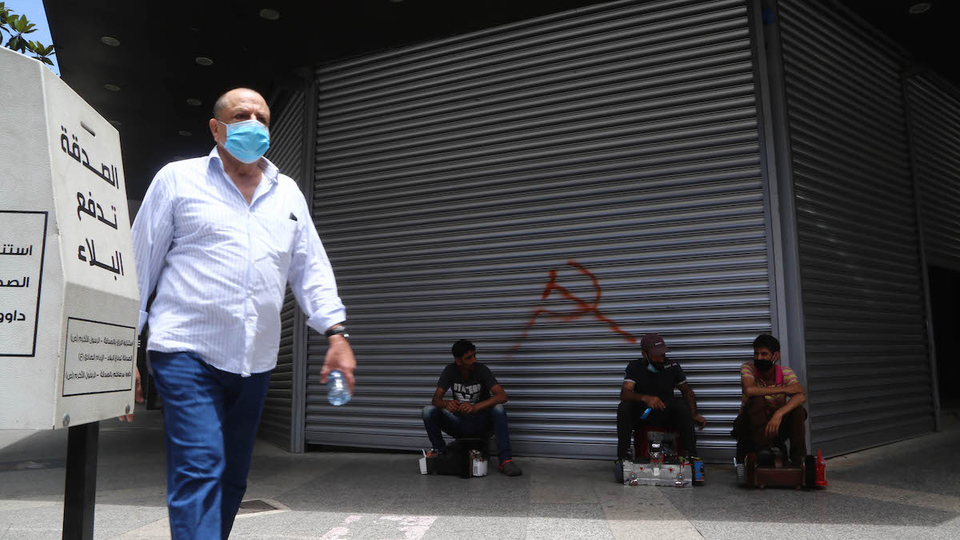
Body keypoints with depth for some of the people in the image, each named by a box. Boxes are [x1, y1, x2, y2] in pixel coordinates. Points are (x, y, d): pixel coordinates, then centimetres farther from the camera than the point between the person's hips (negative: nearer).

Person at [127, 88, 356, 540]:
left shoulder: (287, 193, 15)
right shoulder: (179, 179, 4)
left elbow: (311, 269, 12)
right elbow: (138, 265, 4)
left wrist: (336, 333, 1)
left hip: (255, 362, 5)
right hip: (188, 351, -4)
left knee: (232, 481, 12)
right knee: (199, 472, -14)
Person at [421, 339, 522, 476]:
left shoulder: (481, 370, -14)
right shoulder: (450, 371, -6)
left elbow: (502, 396, -25)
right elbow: (436, 399, -11)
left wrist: (475, 407, -40)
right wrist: (446, 403, -36)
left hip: (480, 425, -2)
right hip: (458, 426, 2)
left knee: (498, 408, -32)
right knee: (428, 410, -20)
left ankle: (505, 460, -30)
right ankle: (442, 454, -9)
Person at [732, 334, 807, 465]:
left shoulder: (786, 373, -7)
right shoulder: (748, 368, -12)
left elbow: (802, 396, -26)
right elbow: (748, 390, -34)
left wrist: (779, 414, -42)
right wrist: (784, 389, -29)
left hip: (775, 426, 2)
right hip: (750, 428, -2)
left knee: (798, 410, -24)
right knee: (757, 400, -30)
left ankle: (799, 458, -20)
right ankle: (764, 451, -31)